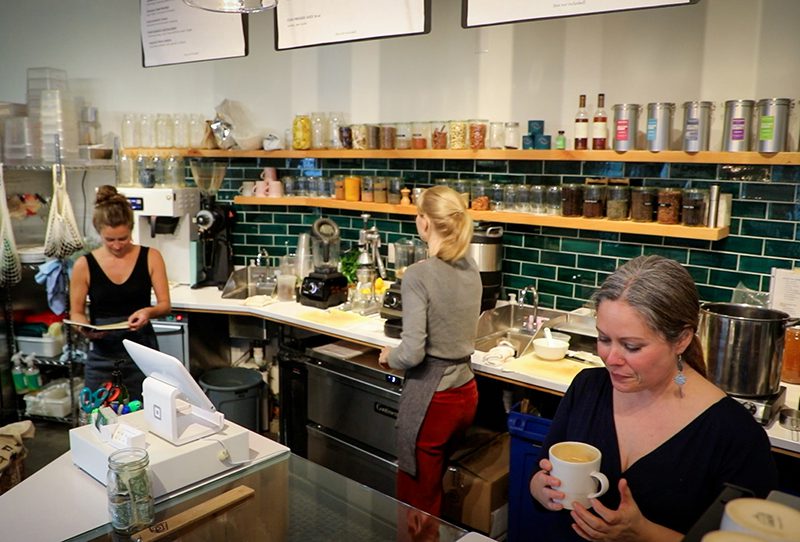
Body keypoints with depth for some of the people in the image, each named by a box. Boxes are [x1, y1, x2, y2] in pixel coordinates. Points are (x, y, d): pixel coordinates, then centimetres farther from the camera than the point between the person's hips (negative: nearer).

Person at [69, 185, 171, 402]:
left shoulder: (151, 257, -3)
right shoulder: (84, 265, -3)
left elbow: (165, 304, -2)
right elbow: (76, 312, 5)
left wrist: (148, 311, -22)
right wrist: (85, 327, -16)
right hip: (102, 356, 1)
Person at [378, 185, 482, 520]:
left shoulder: (419, 274, -19)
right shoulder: (471, 270, 3)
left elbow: (412, 353, -22)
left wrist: (388, 356, -3)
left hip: (430, 399, -7)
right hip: (466, 393, 7)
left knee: (418, 504, 12)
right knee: (434, 486, 28)